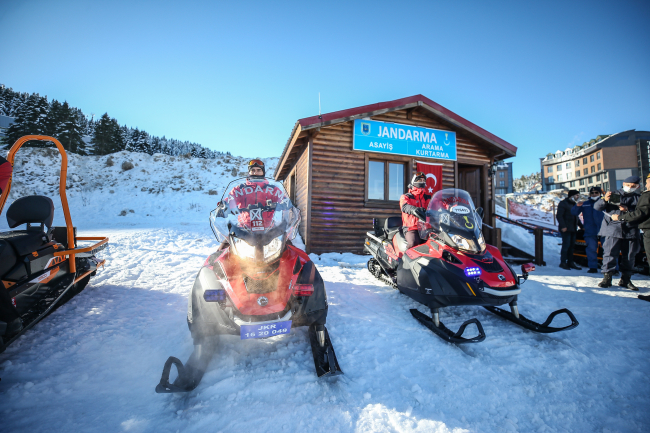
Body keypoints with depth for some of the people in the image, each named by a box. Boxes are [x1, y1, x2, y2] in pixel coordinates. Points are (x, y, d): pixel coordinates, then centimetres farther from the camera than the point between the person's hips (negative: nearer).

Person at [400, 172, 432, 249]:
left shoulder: (427, 198, 24)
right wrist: (414, 210, -38)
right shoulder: (405, 197, 9)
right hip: (411, 228, -4)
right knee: (413, 243, -34)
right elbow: (405, 206, -14)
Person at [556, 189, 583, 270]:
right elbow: (559, 215, -13)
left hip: (573, 229, 8)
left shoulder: (574, 204, 21)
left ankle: (570, 262, 13)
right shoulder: (563, 203, -5)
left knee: (572, 245, 7)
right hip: (566, 229, -8)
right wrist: (562, 226, -20)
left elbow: (576, 217, 29)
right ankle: (563, 262, -4)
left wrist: (581, 225, 22)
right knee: (566, 245, -9)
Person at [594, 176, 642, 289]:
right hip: (613, 229, -3)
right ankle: (607, 277, -4)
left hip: (631, 230, 3)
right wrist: (604, 200, -21)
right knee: (610, 253, -7)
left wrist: (628, 211, -15)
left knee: (629, 255, 7)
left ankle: (626, 279, 17)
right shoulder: (613, 195, 8)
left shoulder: (639, 198, 13)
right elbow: (597, 207, -1)